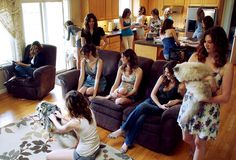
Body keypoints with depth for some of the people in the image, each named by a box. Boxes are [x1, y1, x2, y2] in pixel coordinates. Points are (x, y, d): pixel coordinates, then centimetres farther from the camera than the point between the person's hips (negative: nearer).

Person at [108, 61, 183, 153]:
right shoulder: (163, 78, 3)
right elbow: (153, 94, 3)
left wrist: (175, 101, -18)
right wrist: (159, 105, -12)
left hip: (162, 109, -3)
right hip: (152, 101, 4)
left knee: (142, 106, -32)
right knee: (140, 117, -30)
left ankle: (122, 130, -20)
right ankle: (127, 142, -20)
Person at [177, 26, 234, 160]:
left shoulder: (227, 66, -13)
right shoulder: (196, 56, -3)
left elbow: (225, 97, -13)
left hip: (208, 109, -4)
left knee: (199, 142, 12)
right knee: (186, 138, 20)